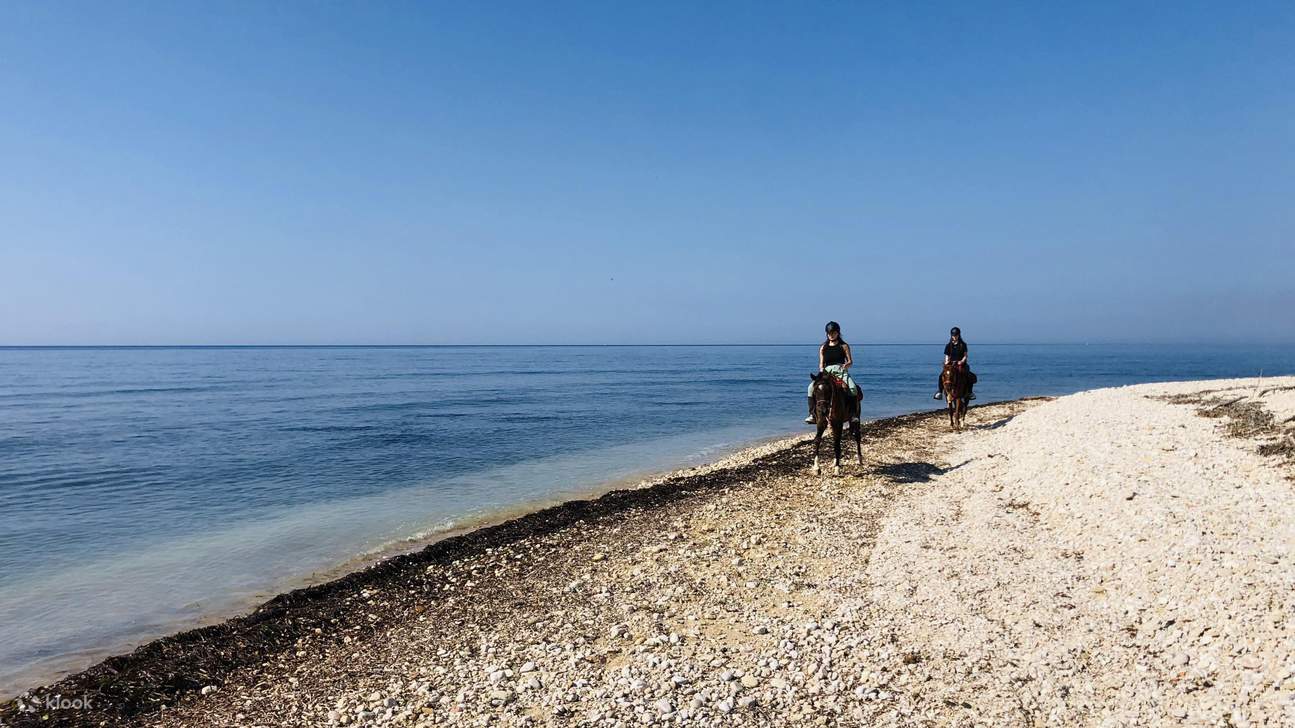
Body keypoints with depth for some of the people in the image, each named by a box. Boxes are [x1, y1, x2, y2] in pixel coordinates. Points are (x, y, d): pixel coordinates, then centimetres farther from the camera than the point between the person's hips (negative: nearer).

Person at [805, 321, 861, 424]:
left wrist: (846, 365, -17)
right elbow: (821, 363, 13)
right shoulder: (823, 348, 16)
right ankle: (812, 414, -22)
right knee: (812, 387, -24)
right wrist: (821, 369, -9)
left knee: (853, 388, -32)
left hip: (841, 371, -2)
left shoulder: (844, 346, 10)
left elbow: (850, 362, 5)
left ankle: (854, 414, -27)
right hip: (827, 372, 2)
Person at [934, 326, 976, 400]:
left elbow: (965, 355, 1)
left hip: (961, 364, -1)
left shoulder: (963, 345, 4)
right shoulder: (948, 345, 7)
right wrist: (946, 361, -12)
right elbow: (947, 356, 8)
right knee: (941, 376, -23)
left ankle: (969, 392, -3)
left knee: (971, 376, -22)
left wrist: (962, 361, -18)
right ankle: (939, 391, -12)